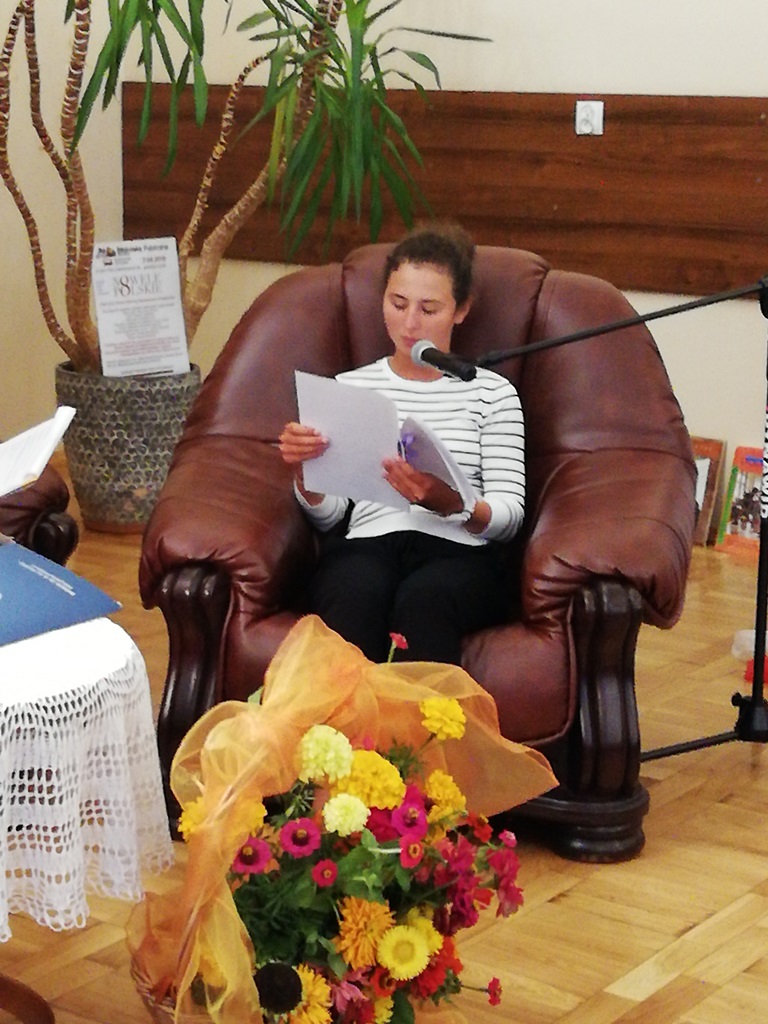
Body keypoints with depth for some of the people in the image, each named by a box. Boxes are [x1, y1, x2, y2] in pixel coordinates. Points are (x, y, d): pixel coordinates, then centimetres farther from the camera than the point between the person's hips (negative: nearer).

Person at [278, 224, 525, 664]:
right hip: (366, 546, 1)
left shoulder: (492, 392, 16)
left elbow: (509, 515, 5)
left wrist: (450, 504, -17)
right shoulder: (351, 387, 22)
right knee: (355, 595, -37)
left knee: (421, 600, -38)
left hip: (460, 551, -1)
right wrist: (304, 473, -8)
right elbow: (328, 515, 14)